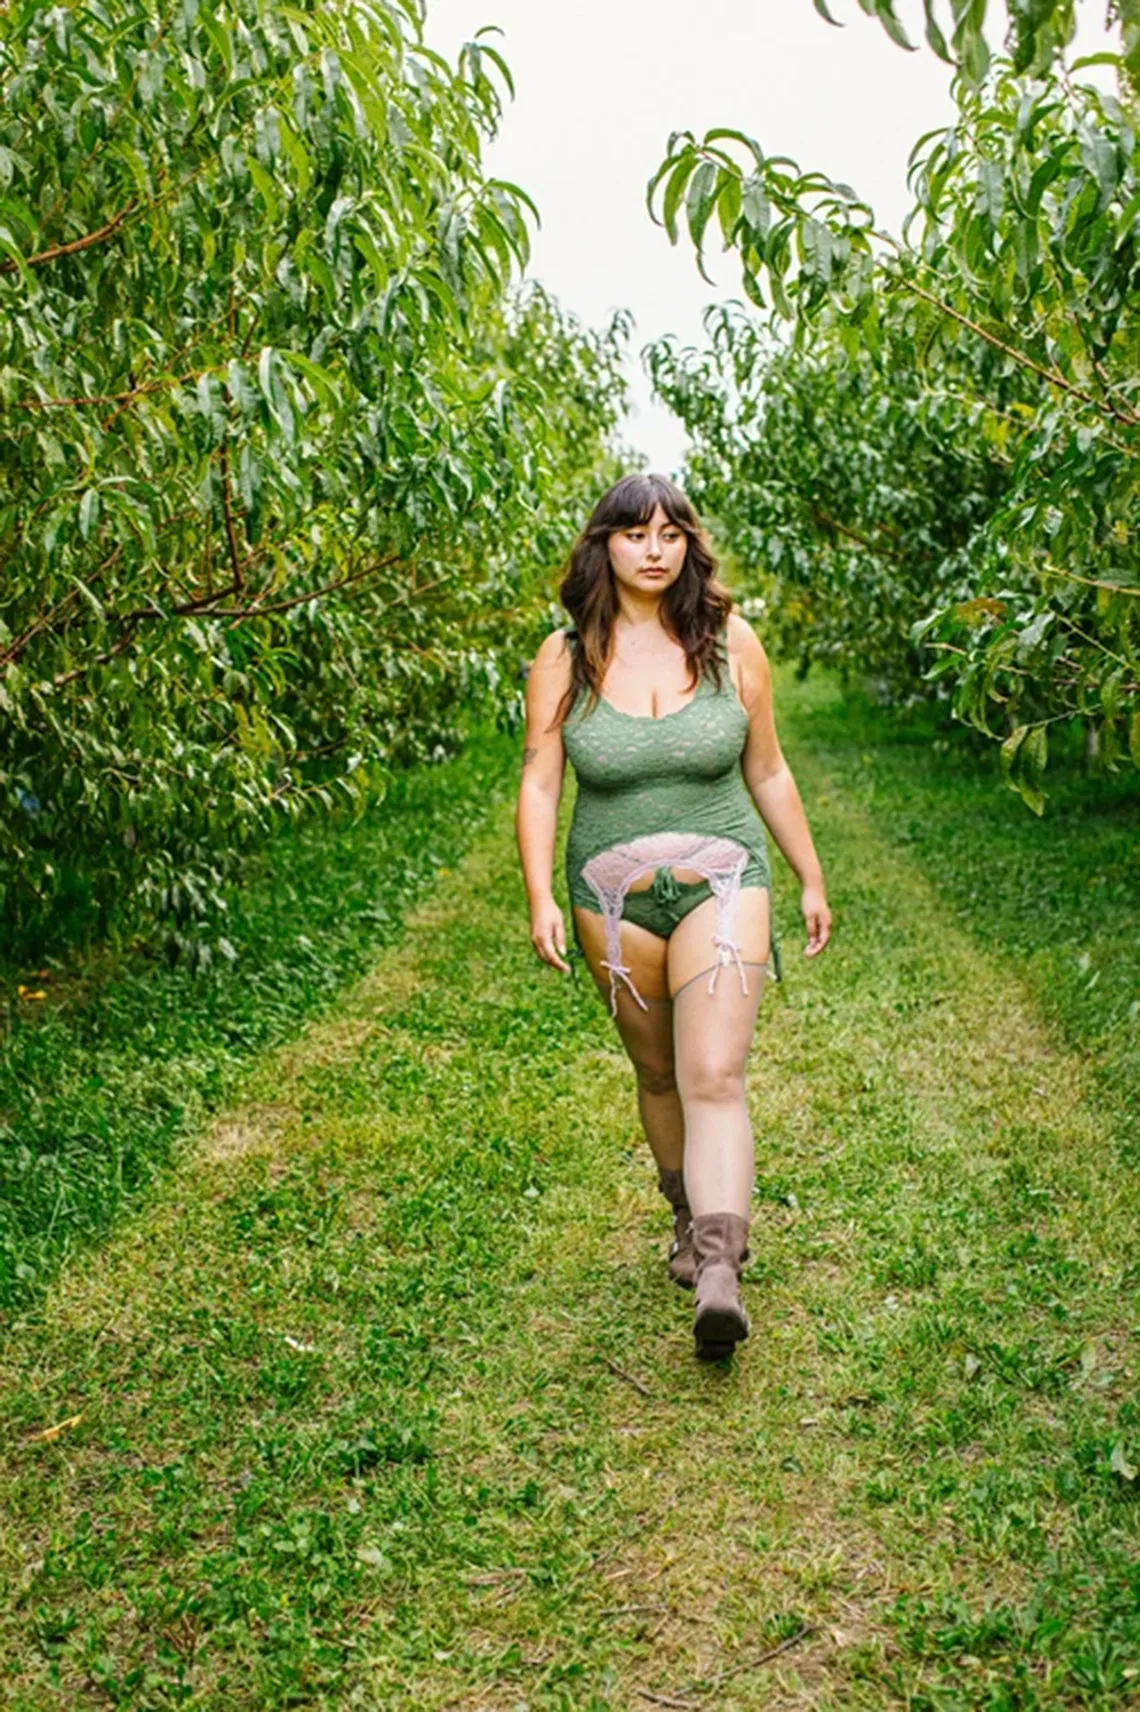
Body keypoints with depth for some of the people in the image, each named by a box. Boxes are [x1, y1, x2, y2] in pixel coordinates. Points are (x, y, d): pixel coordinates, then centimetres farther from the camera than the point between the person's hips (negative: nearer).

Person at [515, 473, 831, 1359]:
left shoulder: (731, 643, 0)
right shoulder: (566, 658, -2)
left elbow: (767, 772, 7)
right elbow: (539, 783, -2)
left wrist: (812, 879, 10)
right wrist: (542, 898, -13)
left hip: (721, 884, -1)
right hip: (613, 898, 1)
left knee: (714, 1076, -14)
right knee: (658, 1075, 15)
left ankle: (719, 1272, -18)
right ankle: (691, 1218, 36)